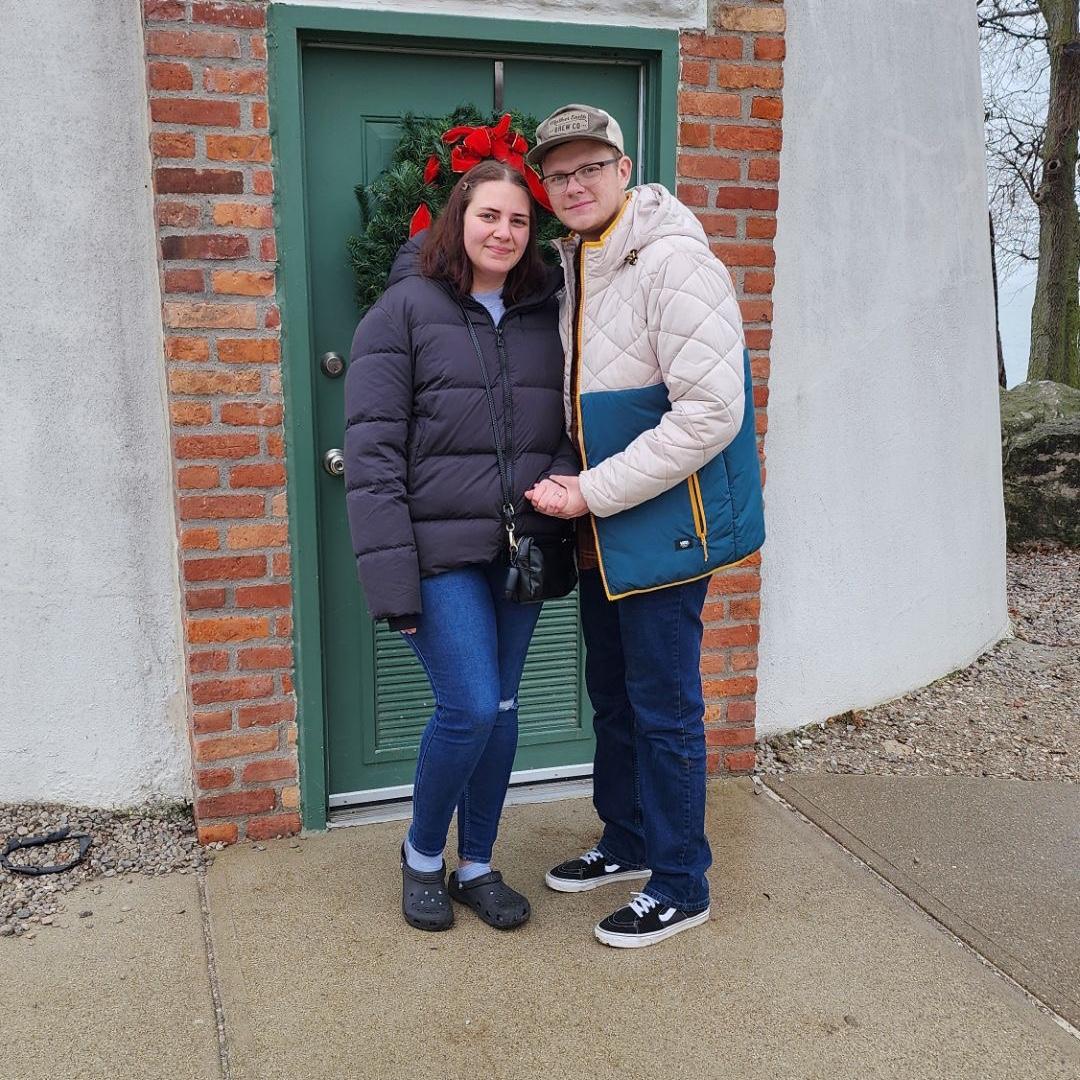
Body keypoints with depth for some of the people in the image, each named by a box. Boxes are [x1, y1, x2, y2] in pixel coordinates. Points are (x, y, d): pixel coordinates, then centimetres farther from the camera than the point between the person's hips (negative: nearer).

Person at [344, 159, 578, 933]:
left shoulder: (546, 313, 9)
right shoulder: (405, 308, -5)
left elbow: (568, 427, 15)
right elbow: (372, 451, -10)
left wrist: (562, 482, -9)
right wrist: (391, 576, -15)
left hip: (522, 549, 5)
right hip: (440, 549, -4)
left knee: (501, 709, 10)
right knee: (469, 707, -8)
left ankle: (477, 866, 30)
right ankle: (423, 855, 21)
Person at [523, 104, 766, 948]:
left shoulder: (673, 261, -17)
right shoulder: (576, 265, 11)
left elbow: (710, 414, -23)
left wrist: (594, 494, -20)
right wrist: (574, 491, 8)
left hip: (665, 523, -9)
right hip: (604, 530, 9)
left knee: (664, 707, 2)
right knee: (612, 694, 19)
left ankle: (680, 884, 20)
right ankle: (628, 842, 39)